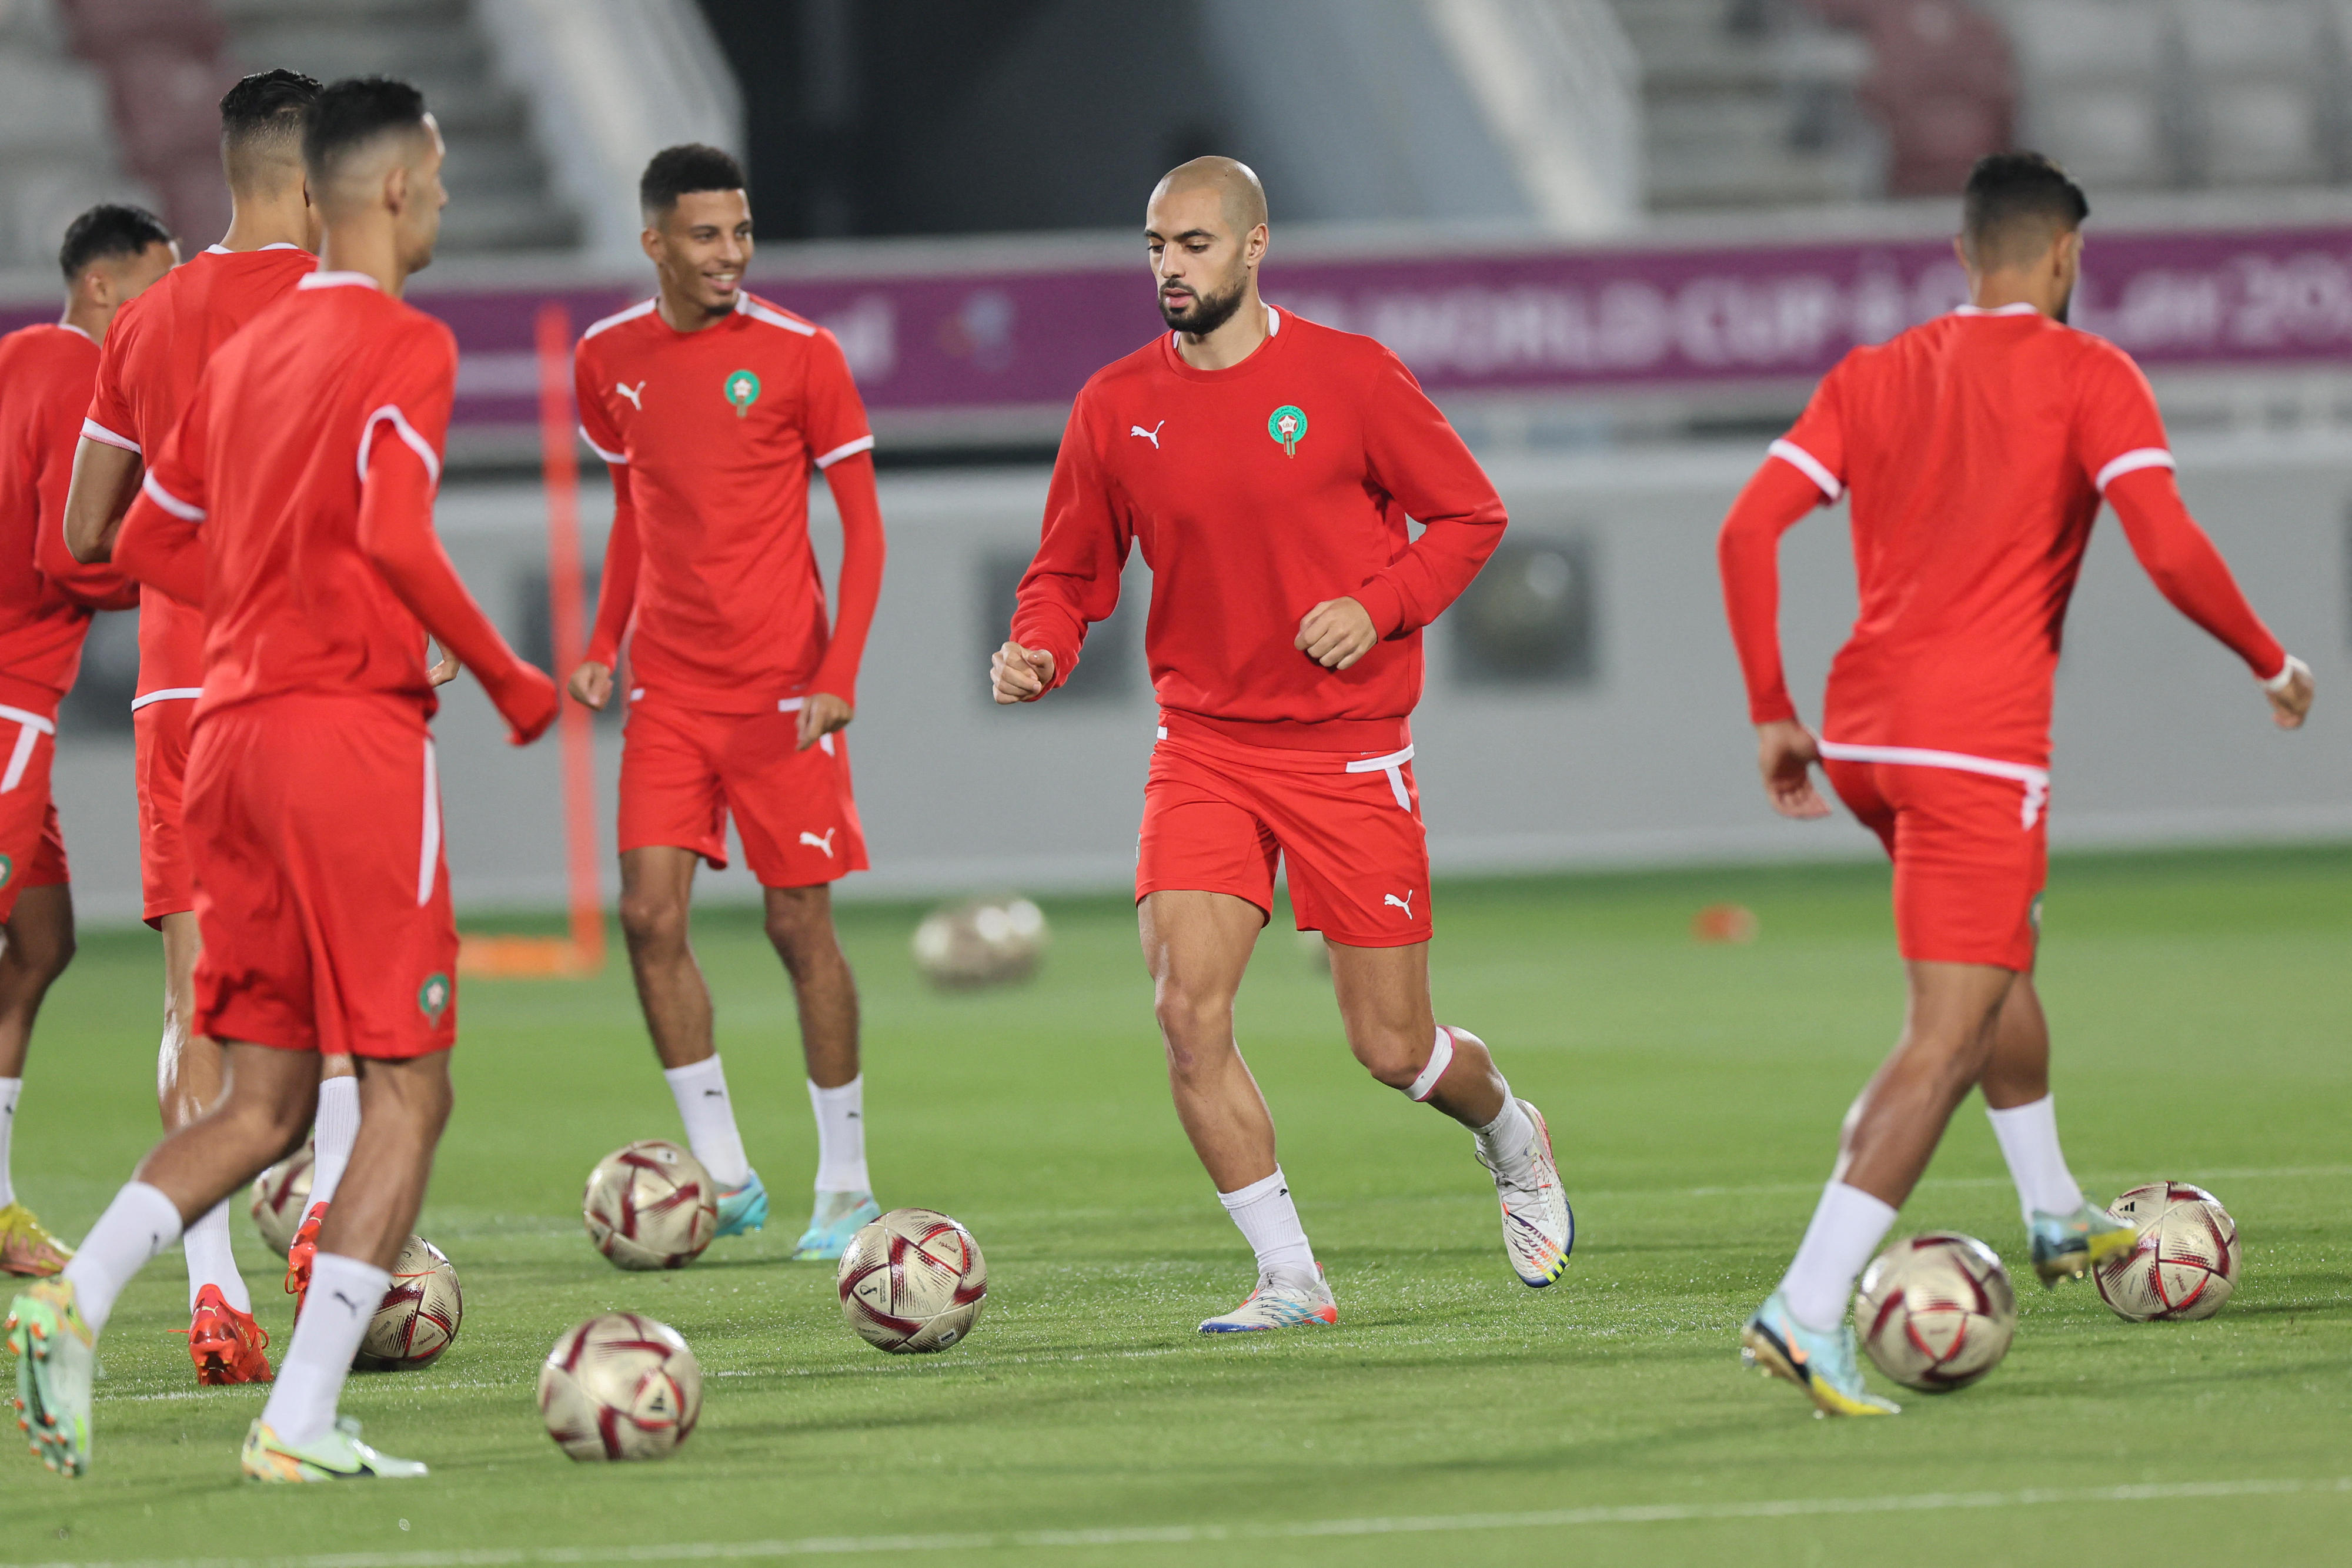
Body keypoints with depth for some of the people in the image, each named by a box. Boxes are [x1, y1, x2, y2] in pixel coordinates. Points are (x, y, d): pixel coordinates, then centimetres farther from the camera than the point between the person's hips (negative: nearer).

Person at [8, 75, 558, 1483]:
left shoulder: (247, 351, 17)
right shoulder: (403, 345, -7)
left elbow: (152, 543, 21)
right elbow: (395, 536, -20)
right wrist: (507, 678, -8)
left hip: (236, 732, 8)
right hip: (353, 732, -8)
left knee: (266, 1102, 11)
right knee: (407, 1090, -1)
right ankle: (303, 1421, -10)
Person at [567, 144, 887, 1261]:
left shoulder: (798, 354, -8)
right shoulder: (610, 359, 4)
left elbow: (863, 523, -4)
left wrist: (839, 674, -14)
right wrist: (605, 642, 8)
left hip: (781, 689, -4)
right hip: (668, 687, 4)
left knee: (799, 924, 0)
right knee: (650, 915, -8)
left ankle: (847, 1186, 12)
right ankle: (723, 1175, 3)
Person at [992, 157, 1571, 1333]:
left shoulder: (1350, 378, -7)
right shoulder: (1115, 407, 2)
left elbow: (1469, 516, 1)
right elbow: (1074, 572, 11)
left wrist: (1376, 606, -15)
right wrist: (1037, 650, -11)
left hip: (1349, 751, -2)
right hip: (1203, 744, 2)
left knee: (1392, 1048, 2)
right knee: (1187, 1010, -16)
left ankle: (1510, 1137, 37)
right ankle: (1289, 1278, -4)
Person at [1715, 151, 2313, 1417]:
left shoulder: (1872, 376, 13)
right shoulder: (2088, 377, -1)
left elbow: (1749, 529, 5)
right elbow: (2170, 551, -12)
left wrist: (1772, 715, 10)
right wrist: (2272, 666, 4)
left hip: (1860, 738, 7)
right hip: (1980, 741, -7)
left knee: (1998, 953, 31)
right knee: (1947, 1038, -9)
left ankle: (2054, 1216, 42)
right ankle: (1808, 1309, -23)